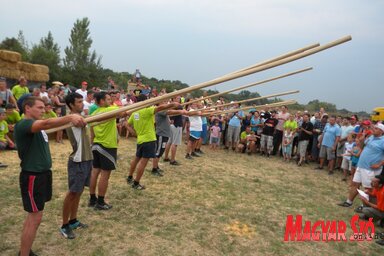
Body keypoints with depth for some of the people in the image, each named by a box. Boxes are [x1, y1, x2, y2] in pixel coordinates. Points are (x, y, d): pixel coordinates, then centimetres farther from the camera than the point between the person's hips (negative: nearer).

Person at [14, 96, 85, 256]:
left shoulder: (37, 125, 16)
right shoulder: (23, 125, -22)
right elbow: (47, 124, -40)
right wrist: (70, 117, -54)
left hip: (43, 174, 10)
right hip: (32, 177, -10)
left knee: (33, 215, 19)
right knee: (35, 218, -3)